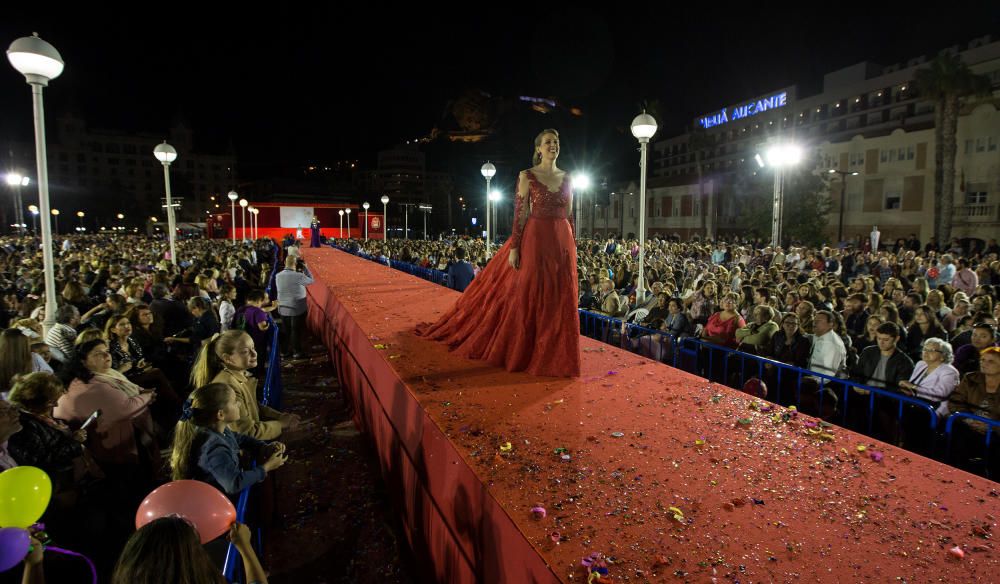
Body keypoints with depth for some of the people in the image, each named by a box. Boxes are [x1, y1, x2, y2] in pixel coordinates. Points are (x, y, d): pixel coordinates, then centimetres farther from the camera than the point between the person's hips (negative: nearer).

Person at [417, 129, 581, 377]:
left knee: (560, 300, 5)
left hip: (562, 242, 4)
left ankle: (555, 355, 18)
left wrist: (572, 246, 10)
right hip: (535, 239, -4)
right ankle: (522, 350, 14)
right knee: (528, 297, -1)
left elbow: (569, 216, 13)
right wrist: (514, 248, -11)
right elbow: (520, 214, -5)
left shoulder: (567, 178, 12)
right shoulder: (527, 176, -1)